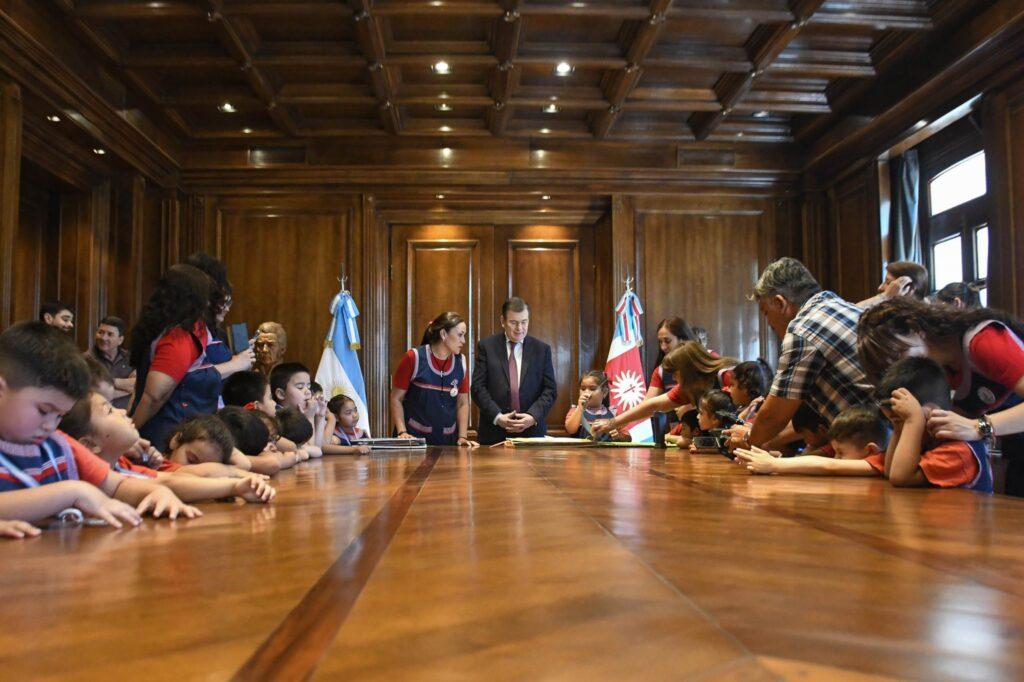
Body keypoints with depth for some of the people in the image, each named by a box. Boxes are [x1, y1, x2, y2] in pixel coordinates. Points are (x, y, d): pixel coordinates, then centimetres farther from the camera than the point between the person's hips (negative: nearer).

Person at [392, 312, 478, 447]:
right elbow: (396, 398, -4)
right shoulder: (414, 358, -8)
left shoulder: (460, 362, 3)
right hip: (414, 437, -3)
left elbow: (463, 403, 8)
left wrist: (463, 437, -1)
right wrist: (402, 432, -14)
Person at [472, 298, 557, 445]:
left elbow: (550, 390, 3)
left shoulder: (542, 349, 6)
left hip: (532, 431, 1)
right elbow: (478, 387, -2)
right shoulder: (486, 346, 3)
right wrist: (497, 417, -13)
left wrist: (533, 416, -12)